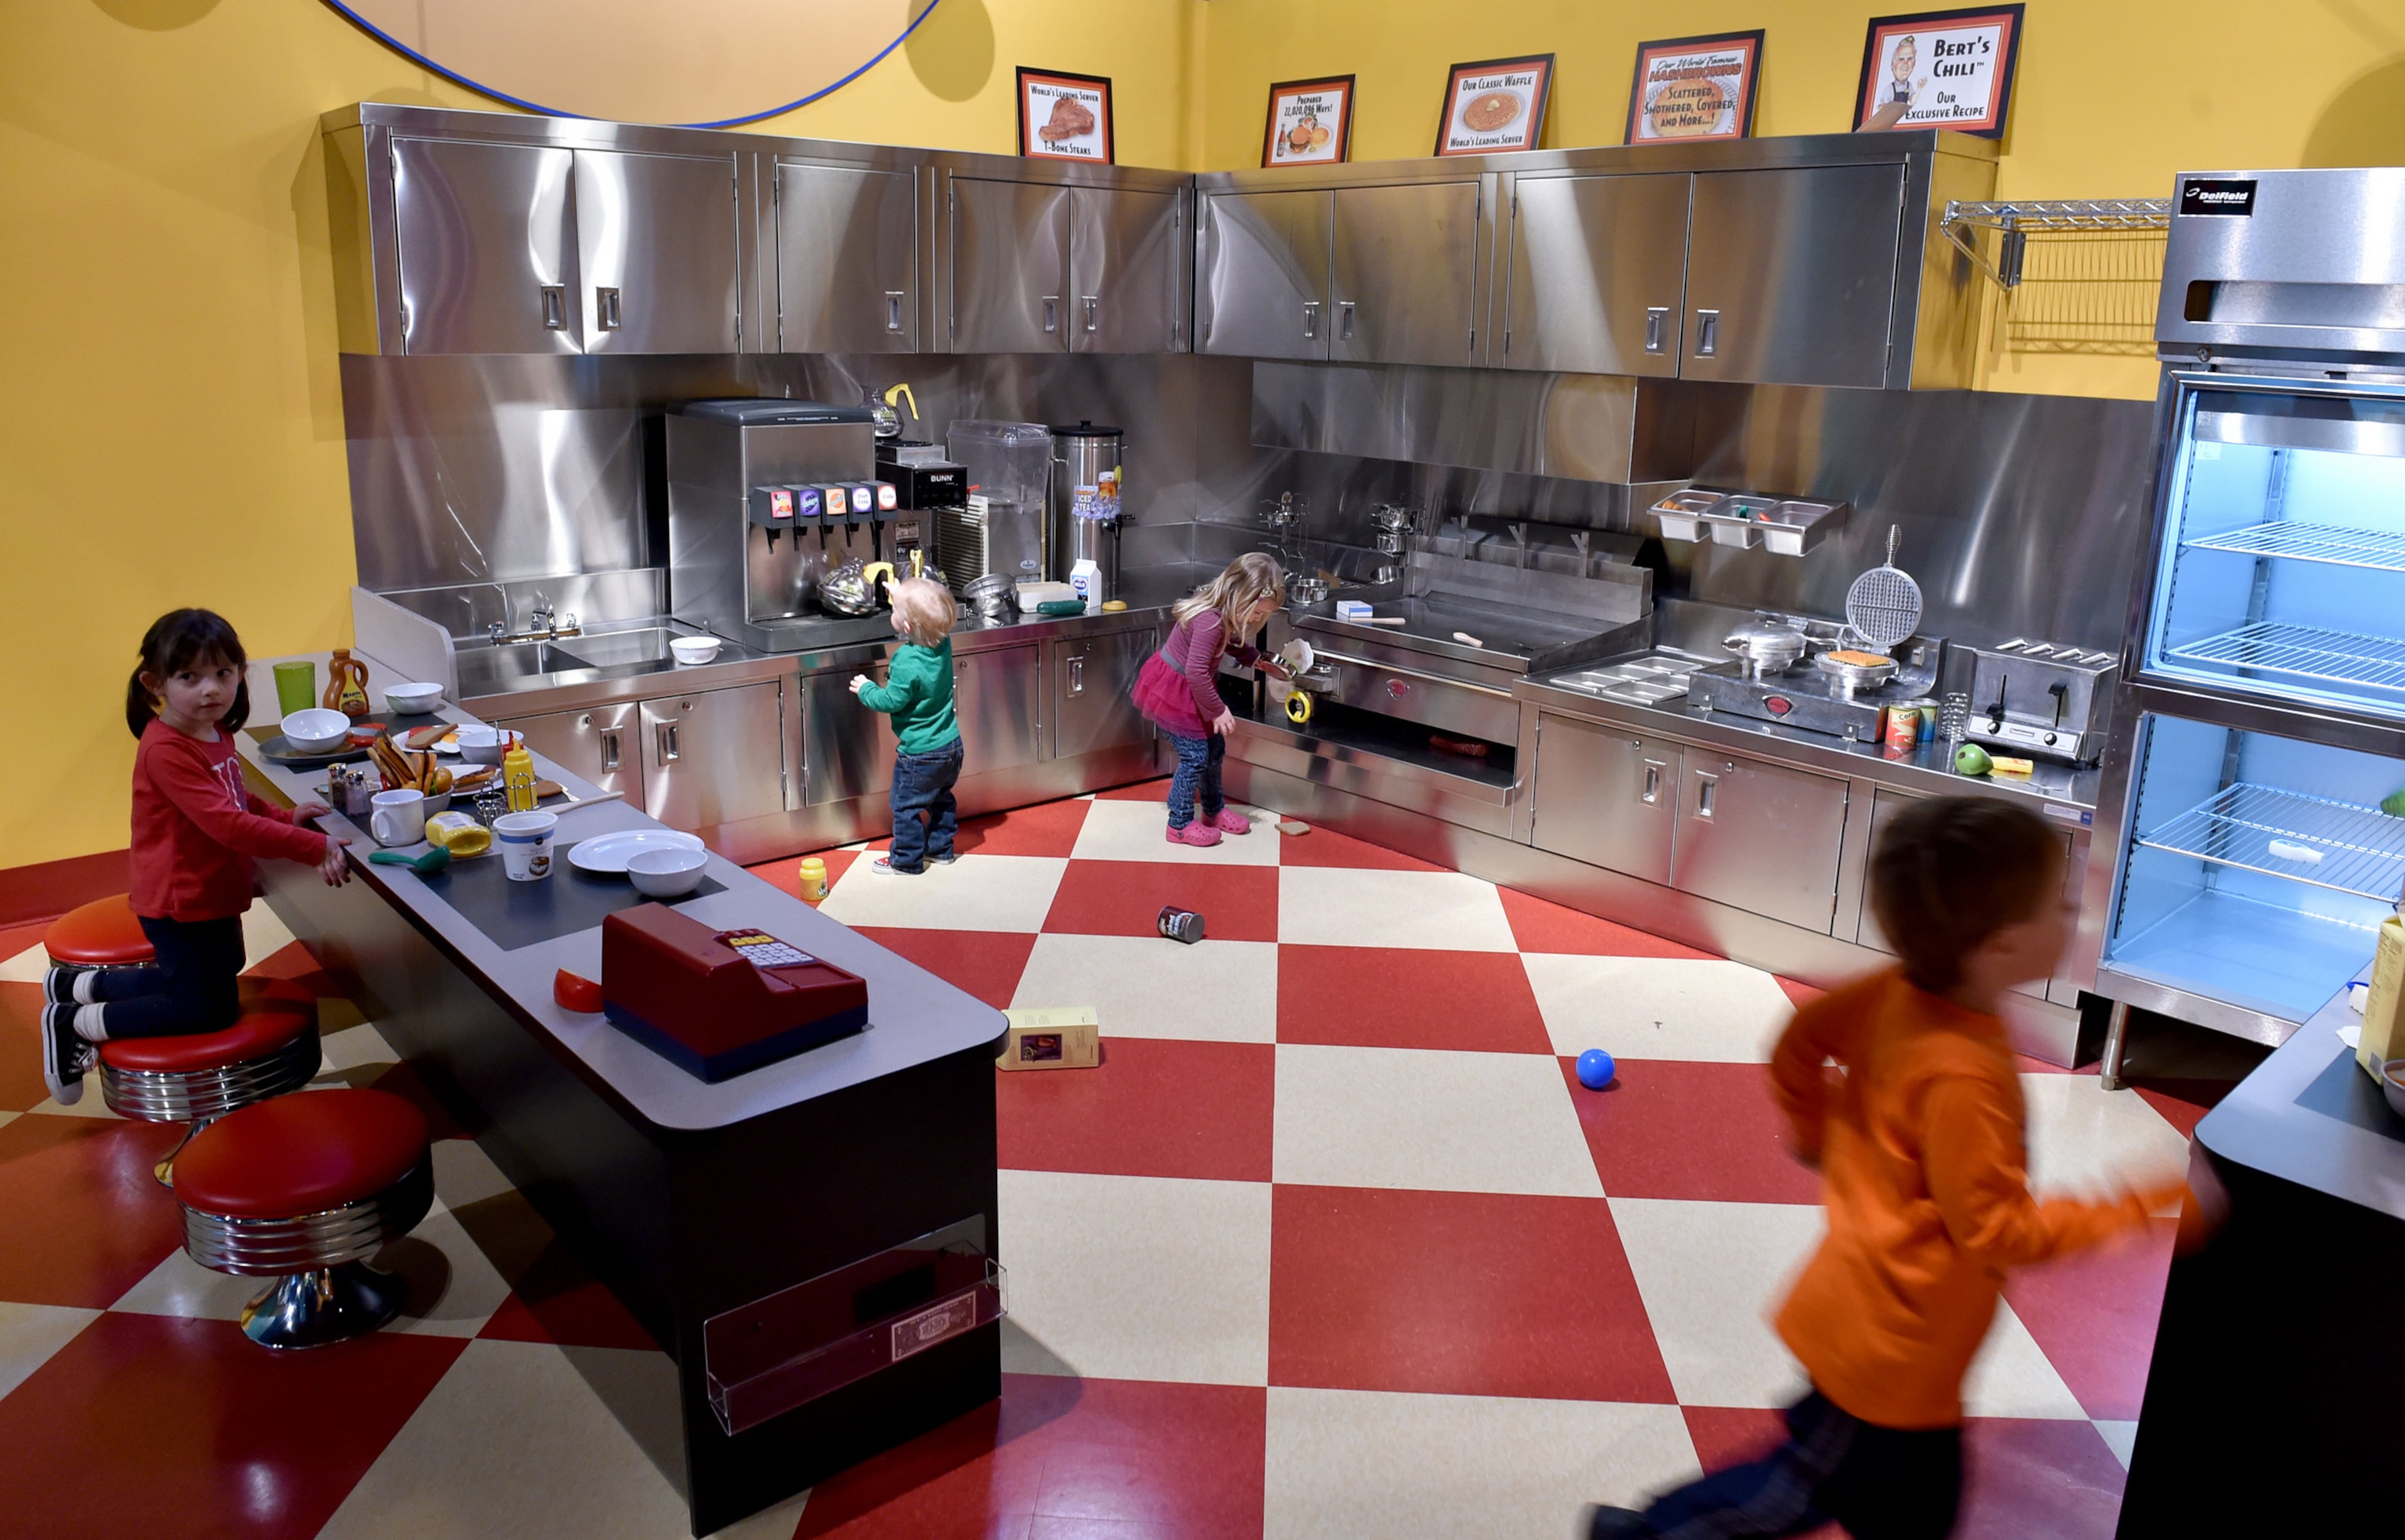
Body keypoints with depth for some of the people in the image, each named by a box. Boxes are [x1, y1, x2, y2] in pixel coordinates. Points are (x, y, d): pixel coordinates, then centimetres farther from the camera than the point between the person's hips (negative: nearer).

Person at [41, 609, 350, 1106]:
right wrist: (315, 848, -36)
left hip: (212, 898, 9)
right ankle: (75, 1024, 15)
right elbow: (227, 824, -35)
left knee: (204, 978, 26)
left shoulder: (216, 734, 2)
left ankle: (78, 985, 37)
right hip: (182, 905, -9)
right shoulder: (167, 750, -28)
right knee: (211, 1010, 1)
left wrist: (285, 816, 0)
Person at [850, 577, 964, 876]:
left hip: (920, 752, -8)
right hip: (951, 744, 8)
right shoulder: (942, 645, -6)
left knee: (907, 806, 8)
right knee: (942, 798, 24)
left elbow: (890, 701, -20)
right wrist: (903, 596, 21)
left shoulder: (907, 663, -27)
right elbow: (932, 622, 17)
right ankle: (941, 848, 36)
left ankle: (906, 860, 18)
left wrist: (866, 689, -3)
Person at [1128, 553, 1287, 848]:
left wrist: (1260, 661, 11)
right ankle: (1180, 825, 8)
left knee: (1215, 747, 17)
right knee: (1195, 756, -6)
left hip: (1191, 691, 10)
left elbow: (1233, 643, 20)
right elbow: (1196, 673, -34)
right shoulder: (1210, 621, -34)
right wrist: (1218, 710, -25)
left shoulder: (1225, 615, -4)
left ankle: (1214, 810, 35)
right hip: (1173, 690, -10)